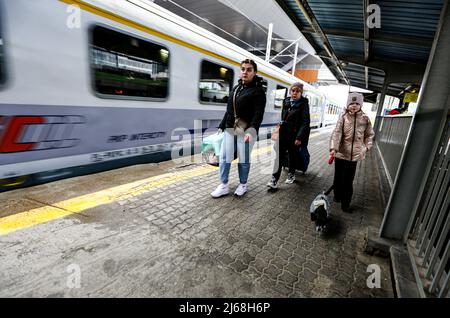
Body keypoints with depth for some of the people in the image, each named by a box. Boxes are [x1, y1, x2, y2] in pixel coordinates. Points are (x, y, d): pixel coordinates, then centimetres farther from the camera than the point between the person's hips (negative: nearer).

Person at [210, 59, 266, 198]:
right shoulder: (235, 88, 16)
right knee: (224, 157, 4)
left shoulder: (258, 90, -4)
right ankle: (223, 186, 16)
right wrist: (221, 126, 16)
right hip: (230, 129, 6)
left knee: (243, 159, 5)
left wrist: (251, 130, -29)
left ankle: (243, 185, 24)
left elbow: (258, 114, -15)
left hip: (246, 130, -6)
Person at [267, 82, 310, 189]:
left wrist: (299, 137, -19)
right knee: (279, 156, -3)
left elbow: (305, 122, -11)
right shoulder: (286, 101, 8)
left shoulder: (304, 103, -6)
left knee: (293, 155, 12)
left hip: (294, 135, -3)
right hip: (283, 133, 3)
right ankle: (274, 179, -2)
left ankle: (291, 174, 34)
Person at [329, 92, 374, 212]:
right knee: (338, 177, 12)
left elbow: (369, 134, 15)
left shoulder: (365, 119, 2)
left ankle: (345, 203, 16)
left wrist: (366, 147, 4)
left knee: (348, 180, 3)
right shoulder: (343, 117, -4)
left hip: (354, 154, 1)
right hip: (340, 152, -1)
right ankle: (337, 196, 33)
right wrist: (333, 148, -27)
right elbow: (337, 133, -15)